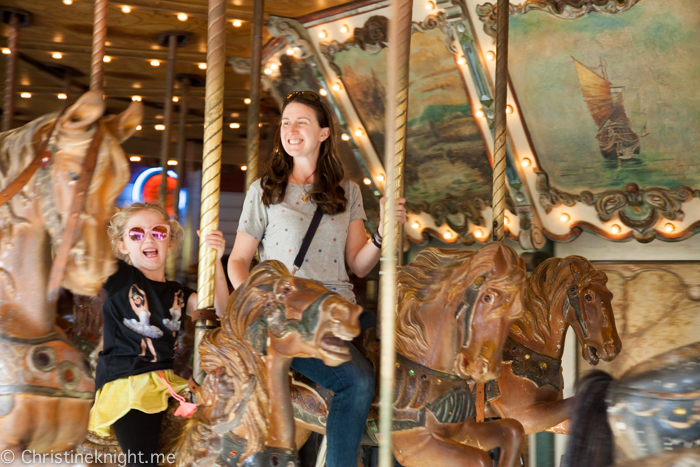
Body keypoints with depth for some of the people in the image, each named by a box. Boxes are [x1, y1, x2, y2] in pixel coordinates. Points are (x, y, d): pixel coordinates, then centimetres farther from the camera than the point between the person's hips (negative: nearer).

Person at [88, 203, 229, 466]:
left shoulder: (176, 293, 15)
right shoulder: (118, 278, 5)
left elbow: (218, 309, 1)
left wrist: (215, 260, -9)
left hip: (168, 382, 5)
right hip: (127, 384, -4)